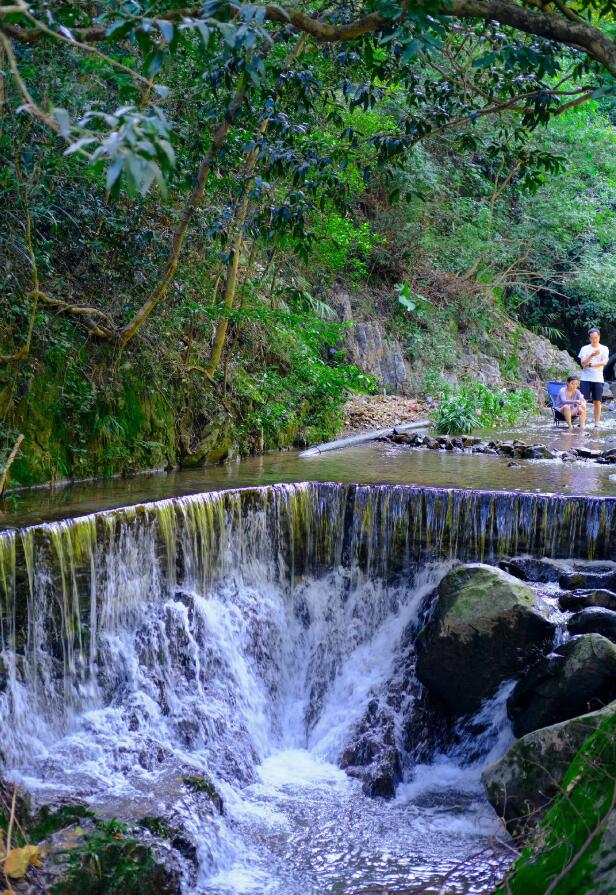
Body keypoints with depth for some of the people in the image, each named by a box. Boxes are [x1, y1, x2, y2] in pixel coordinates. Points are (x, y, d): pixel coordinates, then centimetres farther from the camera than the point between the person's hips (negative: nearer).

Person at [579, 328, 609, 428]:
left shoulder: (604, 349, 6)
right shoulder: (585, 348, 6)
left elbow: (604, 362, -8)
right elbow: (583, 363, -6)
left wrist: (590, 364, -11)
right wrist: (592, 355, -21)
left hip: (598, 379, 0)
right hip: (585, 379, 0)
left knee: (597, 402, 1)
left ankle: (597, 424, 4)